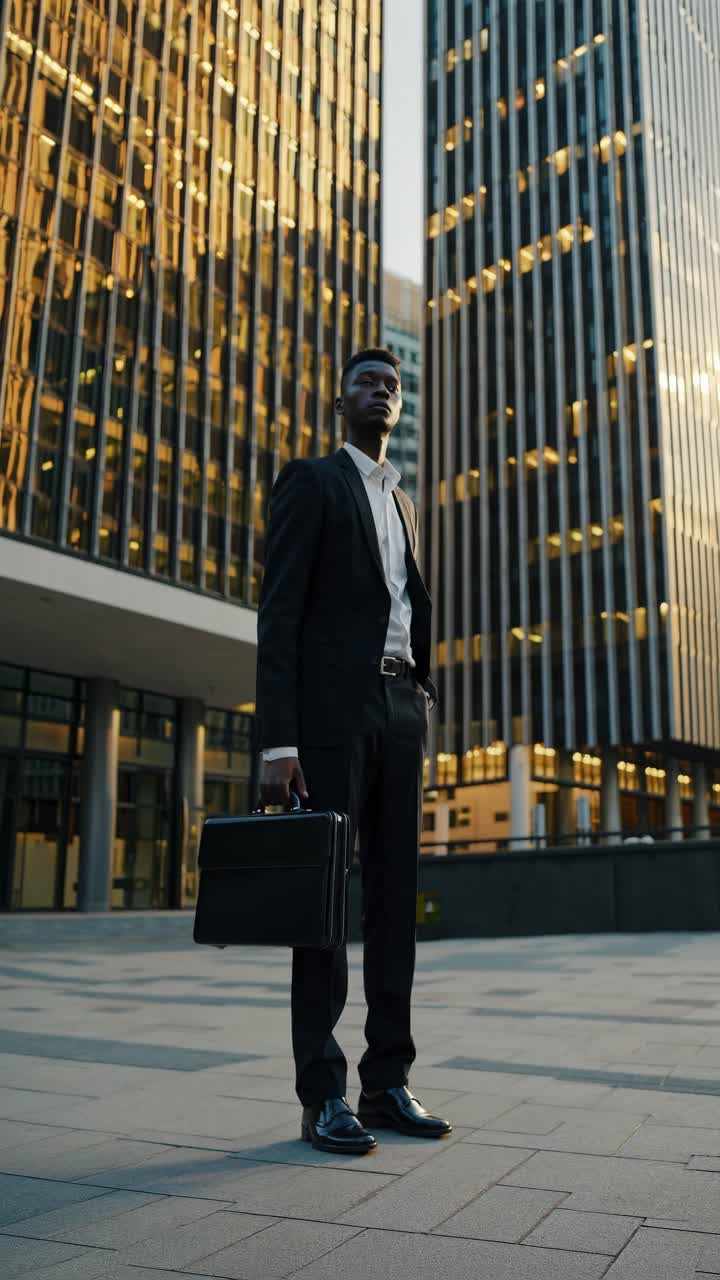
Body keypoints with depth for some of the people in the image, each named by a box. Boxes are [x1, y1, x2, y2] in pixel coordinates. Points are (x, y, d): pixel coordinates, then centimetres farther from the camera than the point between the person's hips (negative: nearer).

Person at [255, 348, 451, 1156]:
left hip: (400, 706, 7)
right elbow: (279, 614, -7)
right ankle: (322, 1095, 2)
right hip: (332, 704, -6)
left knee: (394, 897, 5)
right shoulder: (309, 482, 3)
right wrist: (278, 740, -16)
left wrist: (422, 710, 12)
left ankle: (388, 1082, 12)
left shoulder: (402, 502, 24)